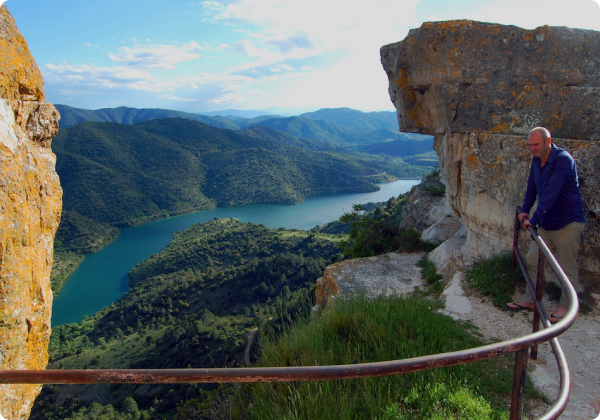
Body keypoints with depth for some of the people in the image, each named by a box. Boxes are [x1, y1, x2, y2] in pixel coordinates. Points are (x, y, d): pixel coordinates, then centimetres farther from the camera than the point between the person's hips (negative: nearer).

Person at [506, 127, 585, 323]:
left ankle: (567, 307, 18)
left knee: (567, 268, 3)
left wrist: (534, 219, -27)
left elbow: (551, 194, -27)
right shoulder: (537, 160, 6)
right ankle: (530, 301, 21)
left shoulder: (563, 160, -20)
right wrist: (525, 210, 7)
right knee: (532, 260, 10)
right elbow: (532, 187, 17)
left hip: (567, 222, -8)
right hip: (547, 222, 8)